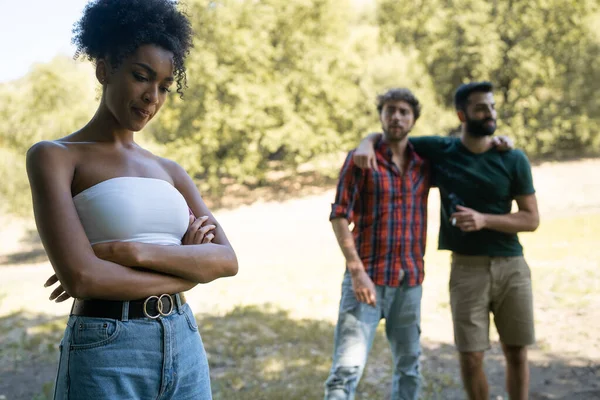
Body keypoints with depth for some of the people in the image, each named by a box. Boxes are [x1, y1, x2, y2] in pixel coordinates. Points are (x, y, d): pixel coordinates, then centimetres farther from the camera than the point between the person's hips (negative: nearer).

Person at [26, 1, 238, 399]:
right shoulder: (53, 157, -4)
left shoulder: (169, 170, 12)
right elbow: (80, 276, -18)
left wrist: (135, 252, -16)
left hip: (185, 351, 5)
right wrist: (188, 265, -7)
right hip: (105, 361, -5)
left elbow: (228, 259, -1)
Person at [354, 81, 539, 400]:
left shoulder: (513, 160, -1)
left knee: (517, 353, 9)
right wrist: (367, 144, -15)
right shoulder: (439, 150, 0)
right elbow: (384, 137, 9)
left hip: (512, 266, 1)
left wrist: (484, 220, -17)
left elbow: (531, 219, -1)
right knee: (470, 358, 0)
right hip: (467, 268, -1)